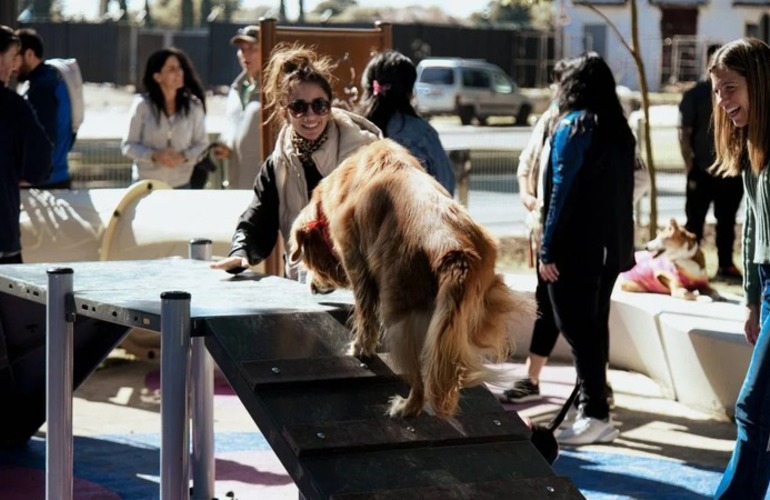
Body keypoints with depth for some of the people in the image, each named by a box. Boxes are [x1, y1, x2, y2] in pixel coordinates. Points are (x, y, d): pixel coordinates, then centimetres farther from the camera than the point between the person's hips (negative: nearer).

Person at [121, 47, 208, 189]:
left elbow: (202, 144, 4)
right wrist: (154, 155, -19)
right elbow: (128, 146, -2)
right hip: (146, 184, -1)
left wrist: (184, 156, -17)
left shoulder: (193, 105, -3)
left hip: (181, 186, 1)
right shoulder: (142, 105, -7)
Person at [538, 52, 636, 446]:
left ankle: (595, 414, -8)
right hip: (610, 248, 7)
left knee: (578, 328, -5)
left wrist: (548, 250, -13)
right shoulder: (619, 130, 12)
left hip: (575, 249, -7)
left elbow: (562, 189, -14)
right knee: (595, 326, 12)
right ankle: (596, 409, 15)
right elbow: (623, 190, 13)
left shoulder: (574, 126, -10)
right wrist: (622, 245, 16)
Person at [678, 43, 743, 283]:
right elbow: (685, 133, -5)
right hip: (703, 171, -3)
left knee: (727, 221, 10)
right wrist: (690, 167, -11)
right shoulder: (694, 96, -2)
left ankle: (726, 265, 18)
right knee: (695, 221, 3)